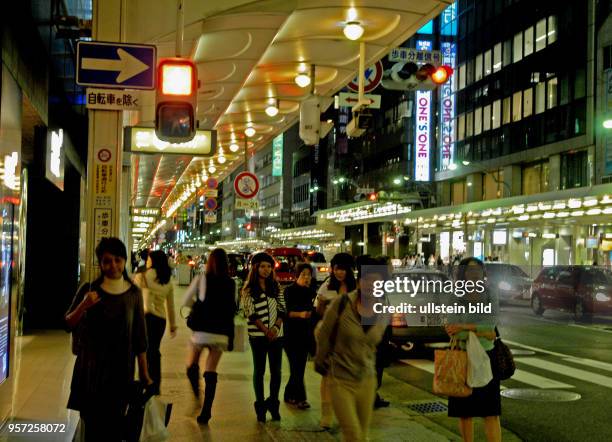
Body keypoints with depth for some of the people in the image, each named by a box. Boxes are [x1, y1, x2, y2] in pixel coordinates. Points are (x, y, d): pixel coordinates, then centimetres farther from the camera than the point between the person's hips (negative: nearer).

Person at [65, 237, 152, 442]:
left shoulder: (134, 293, 0)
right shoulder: (89, 289, -3)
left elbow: (139, 336, 3)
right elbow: (68, 325, 0)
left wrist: (144, 373, 4)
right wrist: (83, 306, -19)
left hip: (121, 371, 0)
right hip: (90, 369, 0)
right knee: (92, 425, 2)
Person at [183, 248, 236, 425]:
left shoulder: (201, 278, -3)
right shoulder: (230, 283, 1)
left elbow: (186, 301, 1)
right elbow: (232, 308, 4)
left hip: (201, 330, -2)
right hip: (221, 332, 2)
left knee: (191, 366, 18)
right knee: (211, 372, 6)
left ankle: (196, 397, 2)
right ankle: (206, 411, 3)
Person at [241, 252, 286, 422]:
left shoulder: (276, 286, 10)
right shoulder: (249, 289, -1)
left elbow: (282, 309, 6)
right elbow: (251, 314, -7)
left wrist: (276, 327, -9)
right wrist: (265, 330, -14)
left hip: (276, 334, 3)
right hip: (257, 335, -3)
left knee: (276, 370, 4)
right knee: (259, 370, 4)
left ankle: (273, 404, 18)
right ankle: (260, 406, 12)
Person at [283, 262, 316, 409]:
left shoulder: (311, 291, 9)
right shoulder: (289, 291, -5)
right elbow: (284, 312, -10)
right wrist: (299, 314, -23)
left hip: (305, 334, 5)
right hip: (291, 334, -5)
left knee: (300, 365, 8)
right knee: (296, 366, -8)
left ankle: (289, 394, 20)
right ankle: (300, 398, -4)